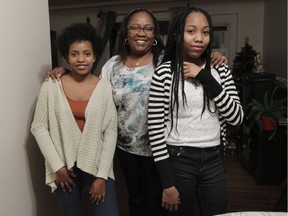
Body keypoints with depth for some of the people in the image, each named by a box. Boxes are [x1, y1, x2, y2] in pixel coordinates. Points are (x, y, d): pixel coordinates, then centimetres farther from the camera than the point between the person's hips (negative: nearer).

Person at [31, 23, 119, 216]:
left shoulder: (105, 87, -6)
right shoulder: (51, 86, -5)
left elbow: (111, 131, -7)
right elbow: (39, 127, -1)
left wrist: (102, 175, -9)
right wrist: (57, 165, -7)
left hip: (97, 165, -1)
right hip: (64, 166, 1)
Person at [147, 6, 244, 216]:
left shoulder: (220, 70, 2)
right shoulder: (164, 72, -10)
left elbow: (237, 117, -6)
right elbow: (155, 129, -11)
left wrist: (205, 79, -15)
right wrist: (167, 183, -11)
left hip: (214, 161, 4)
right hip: (178, 160, -3)